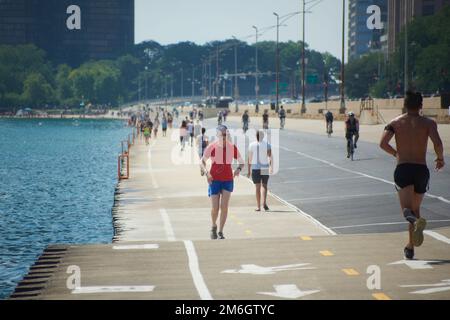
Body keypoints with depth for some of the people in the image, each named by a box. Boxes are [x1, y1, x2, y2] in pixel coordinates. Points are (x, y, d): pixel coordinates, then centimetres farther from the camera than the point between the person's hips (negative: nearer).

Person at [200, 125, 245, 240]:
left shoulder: (232, 147, -3)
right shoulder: (211, 147, -6)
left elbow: (241, 162, 6)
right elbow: (202, 162, 1)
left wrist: (239, 169, -16)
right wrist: (206, 172, -17)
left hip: (228, 180, 1)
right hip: (214, 180, -1)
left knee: (224, 207, -7)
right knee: (215, 208, -3)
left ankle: (221, 232, 4)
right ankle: (214, 227, 26)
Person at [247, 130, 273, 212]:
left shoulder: (251, 145, 0)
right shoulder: (267, 145, -2)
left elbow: (249, 159, 2)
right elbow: (270, 157, -14)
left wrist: (249, 170, 8)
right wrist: (271, 167, -18)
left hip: (255, 168, 0)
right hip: (265, 168, 0)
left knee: (257, 187, 6)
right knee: (264, 186, 12)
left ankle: (258, 206, 4)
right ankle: (264, 203, -8)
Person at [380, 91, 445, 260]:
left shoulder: (395, 122, 6)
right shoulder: (428, 123, 2)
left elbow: (383, 143, -6)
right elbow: (438, 144, -13)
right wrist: (440, 159, 6)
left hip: (402, 170, -1)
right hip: (421, 170, 1)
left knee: (407, 209, -8)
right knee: (415, 208, 17)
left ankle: (415, 220, -45)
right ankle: (410, 247, 20)